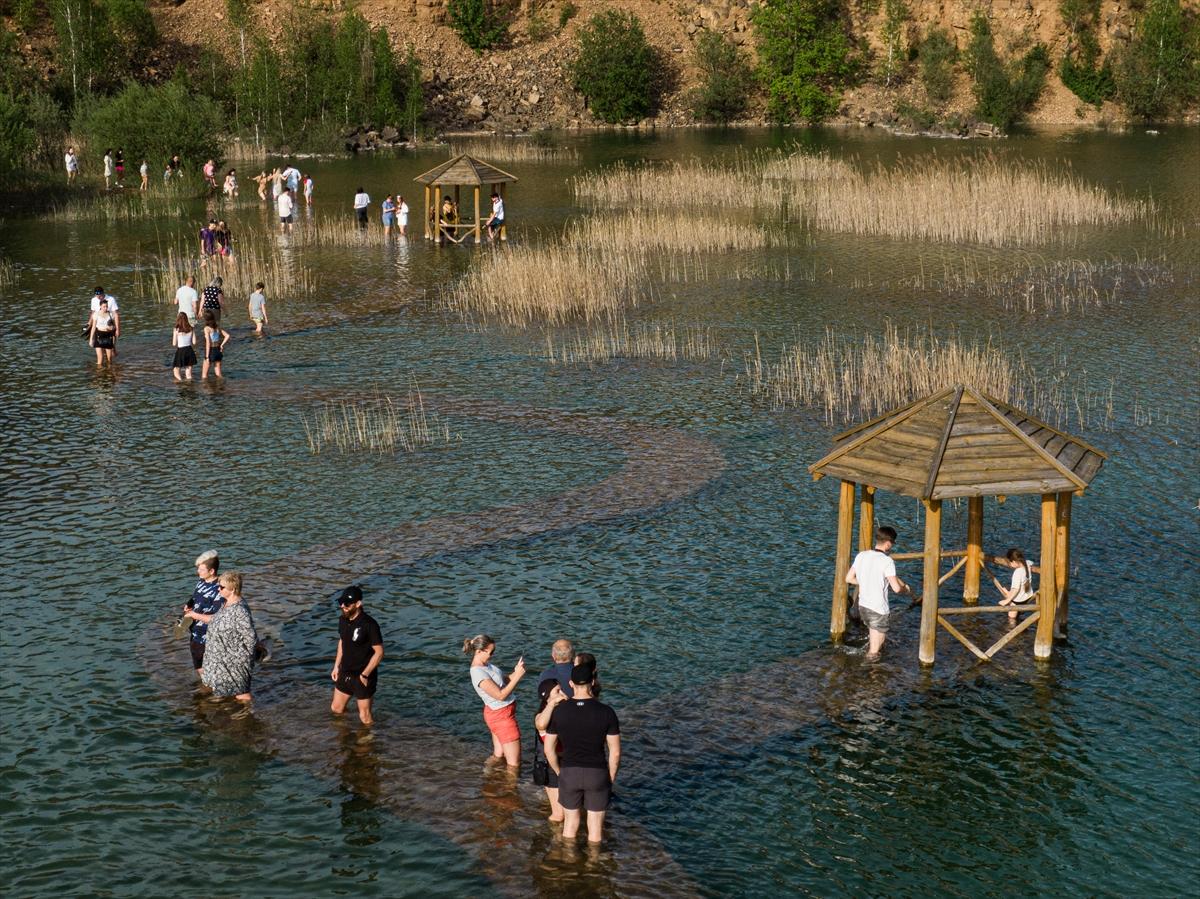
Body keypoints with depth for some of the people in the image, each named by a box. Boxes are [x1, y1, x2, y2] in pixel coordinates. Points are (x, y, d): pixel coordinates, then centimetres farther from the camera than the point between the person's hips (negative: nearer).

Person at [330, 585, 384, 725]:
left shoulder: (369, 624, -24)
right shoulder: (343, 620, -2)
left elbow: (379, 652, -20)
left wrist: (365, 675, -19)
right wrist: (336, 666, 11)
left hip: (362, 677, -7)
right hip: (345, 674, 7)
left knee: (364, 717, 2)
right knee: (336, 709, 19)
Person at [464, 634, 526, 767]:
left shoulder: (486, 664, 1)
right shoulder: (478, 673, -26)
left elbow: (503, 681, 7)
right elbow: (500, 695, -26)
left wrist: (516, 671, -11)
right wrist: (517, 676, -25)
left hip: (498, 714, 9)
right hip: (502, 716, -9)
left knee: (498, 755, 21)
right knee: (514, 763, -2)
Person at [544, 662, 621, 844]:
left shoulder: (558, 711, -11)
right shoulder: (606, 712, -15)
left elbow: (549, 749, -3)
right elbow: (615, 752, -10)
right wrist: (611, 779, 6)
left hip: (569, 774, 1)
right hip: (597, 774, -1)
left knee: (570, 824, 20)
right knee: (595, 827, 15)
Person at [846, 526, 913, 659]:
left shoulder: (861, 556, 0)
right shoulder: (887, 561, -19)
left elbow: (849, 578, 7)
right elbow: (896, 588, -20)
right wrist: (906, 589, 2)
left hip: (862, 605, 7)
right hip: (878, 609, -7)